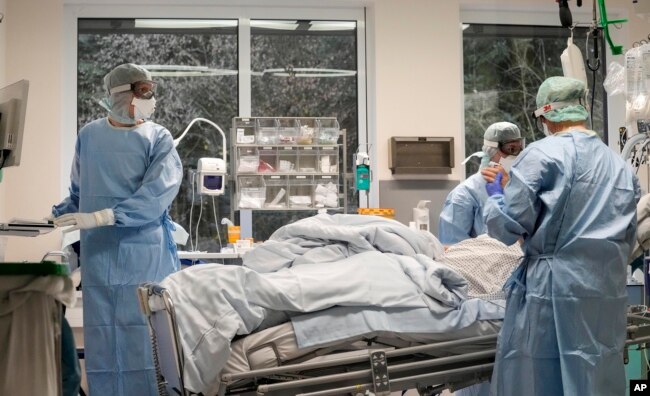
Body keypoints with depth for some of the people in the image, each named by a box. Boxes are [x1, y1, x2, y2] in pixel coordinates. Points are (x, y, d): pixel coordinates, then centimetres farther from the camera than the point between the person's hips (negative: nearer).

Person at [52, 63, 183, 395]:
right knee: (103, 336, 5)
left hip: (145, 253, -3)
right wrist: (54, 214, 5)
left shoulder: (157, 139, -1)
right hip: (100, 253, 3)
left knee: (146, 336, -3)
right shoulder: (88, 136, 9)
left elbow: (155, 195, -16)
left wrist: (100, 217, -24)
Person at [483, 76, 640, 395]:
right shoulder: (622, 168, 14)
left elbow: (506, 226, -7)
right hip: (608, 297, 6)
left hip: (551, 291, -6)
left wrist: (495, 196, 12)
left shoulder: (542, 154, -7)